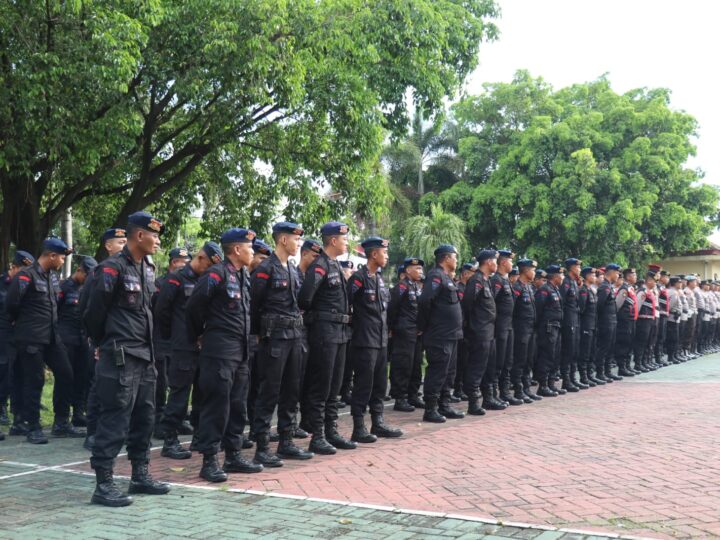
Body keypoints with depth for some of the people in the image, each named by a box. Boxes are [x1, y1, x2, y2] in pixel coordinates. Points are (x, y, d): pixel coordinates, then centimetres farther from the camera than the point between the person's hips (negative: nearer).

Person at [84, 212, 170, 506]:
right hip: (121, 358, -9)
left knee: (144, 418, 13)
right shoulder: (113, 267, -14)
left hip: (145, 355, 9)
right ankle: (103, 484, 1)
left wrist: (147, 344, 16)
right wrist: (106, 343, 2)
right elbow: (94, 311, -10)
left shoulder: (148, 268, 12)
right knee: (115, 420, -6)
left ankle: (140, 476, 23)